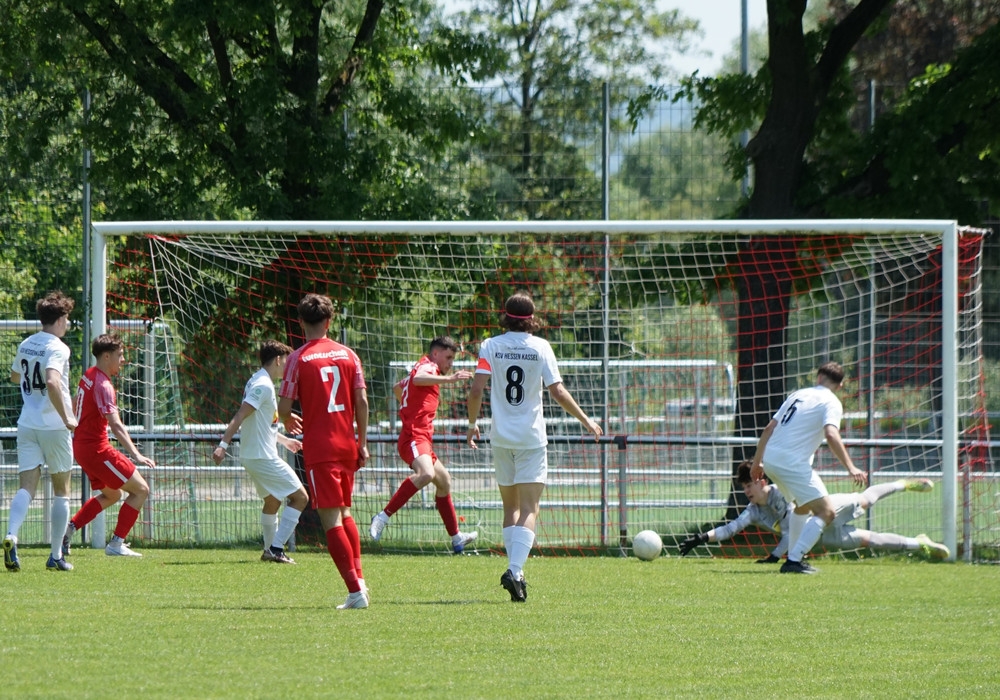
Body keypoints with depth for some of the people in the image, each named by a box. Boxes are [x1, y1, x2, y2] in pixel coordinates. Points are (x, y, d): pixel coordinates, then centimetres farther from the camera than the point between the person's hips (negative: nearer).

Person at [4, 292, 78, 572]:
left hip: (27, 425, 5)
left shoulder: (26, 345, 9)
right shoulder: (57, 348, -13)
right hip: (54, 426, -5)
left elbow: (15, 376, 27)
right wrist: (66, 418, -23)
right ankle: (56, 556, 9)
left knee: (26, 487, -1)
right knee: (61, 490, 8)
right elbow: (52, 382, -29)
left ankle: (11, 536, -28)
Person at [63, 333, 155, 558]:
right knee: (140, 489, -5)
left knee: (112, 495, 25)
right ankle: (116, 543, -5)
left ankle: (68, 528, 17)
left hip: (81, 445, 10)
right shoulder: (103, 385, -21)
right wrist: (136, 455, -39)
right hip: (96, 448, -10)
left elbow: (76, 407, 24)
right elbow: (115, 425, -32)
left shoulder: (88, 376, 8)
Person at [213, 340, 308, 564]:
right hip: (263, 457, -10)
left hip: (253, 455, 10)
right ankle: (276, 549, -11)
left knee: (272, 500, 25)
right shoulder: (263, 386, -17)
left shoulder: (258, 382, 15)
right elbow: (240, 416, -25)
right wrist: (223, 445, -31)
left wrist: (284, 440, 39)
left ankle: (270, 550, 33)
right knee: (300, 497, -7)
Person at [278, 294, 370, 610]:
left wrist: (289, 421, 17)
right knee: (344, 513, 22)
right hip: (347, 446, 5)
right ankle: (358, 578, 15)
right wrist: (362, 443, 10)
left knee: (331, 519, -6)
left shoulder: (298, 359, -6)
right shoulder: (347, 354, 5)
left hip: (319, 450, -5)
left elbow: (284, 408, -6)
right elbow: (362, 401, 2)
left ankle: (355, 590, -14)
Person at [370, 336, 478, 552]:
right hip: (414, 438, -12)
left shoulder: (423, 368, 26)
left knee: (444, 480, 24)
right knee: (426, 473, -36)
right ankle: (383, 517, -36)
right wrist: (448, 379, -39)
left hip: (421, 439, 12)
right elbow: (417, 379, -31)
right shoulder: (428, 367, -5)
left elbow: (397, 388, 43)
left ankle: (457, 538, 33)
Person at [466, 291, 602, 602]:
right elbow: (558, 392, -7)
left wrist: (472, 424, 10)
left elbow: (476, 392, -6)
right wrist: (586, 421, 5)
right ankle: (515, 570, -22)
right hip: (532, 437, -2)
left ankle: (515, 570, 11)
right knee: (528, 509, -5)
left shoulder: (490, 347, -1)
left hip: (501, 437, 2)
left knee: (510, 506, 15)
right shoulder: (540, 348, -4)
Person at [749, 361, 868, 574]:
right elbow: (831, 435, -20)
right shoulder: (831, 402, -2)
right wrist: (851, 468, -23)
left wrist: (757, 462, 30)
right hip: (793, 463, -8)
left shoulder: (798, 395, 20)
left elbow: (769, 429, 21)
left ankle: (794, 558, 27)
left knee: (802, 506, 29)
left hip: (770, 459, 8)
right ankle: (793, 561, -17)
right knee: (826, 512, -7)